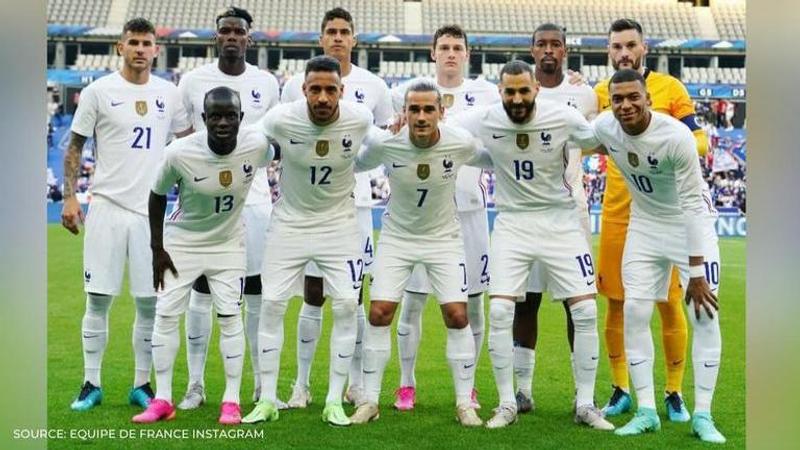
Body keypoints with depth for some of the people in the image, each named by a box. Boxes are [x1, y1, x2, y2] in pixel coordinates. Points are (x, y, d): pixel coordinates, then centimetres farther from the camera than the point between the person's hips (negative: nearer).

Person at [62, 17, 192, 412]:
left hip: (151, 210, 2)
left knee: (150, 303, 4)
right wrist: (70, 197, -4)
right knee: (98, 300, 1)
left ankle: (142, 385, 16)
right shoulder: (99, 91, 1)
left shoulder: (169, 94, 8)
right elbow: (75, 146, 3)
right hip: (107, 206, -2)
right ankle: (91, 384, 13)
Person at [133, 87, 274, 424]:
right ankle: (162, 400, 10)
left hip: (228, 243, 1)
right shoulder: (180, 153, -26)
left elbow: (269, 160, 5)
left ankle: (232, 401, 9)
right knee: (165, 314, -1)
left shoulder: (257, 144, -22)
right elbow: (158, 195, -8)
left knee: (230, 317, -2)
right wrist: (157, 248, -6)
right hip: (182, 241, -1)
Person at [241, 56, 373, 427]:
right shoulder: (280, 119, -21)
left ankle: (335, 401, 6)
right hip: (290, 222, 0)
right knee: (272, 305, -3)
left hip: (339, 224, 1)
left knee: (346, 306, -5)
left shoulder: (360, 120, -18)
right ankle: (267, 400, 9)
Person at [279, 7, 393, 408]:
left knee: (354, 295, 5)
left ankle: (356, 383, 16)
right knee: (313, 296, 3)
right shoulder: (297, 85, 3)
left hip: (355, 201, 1)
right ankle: (302, 382, 12)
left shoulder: (373, 86, 5)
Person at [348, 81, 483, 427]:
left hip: (443, 238, 0)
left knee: (457, 316, -7)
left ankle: (465, 403, 7)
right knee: (379, 314, -6)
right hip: (397, 236, 0)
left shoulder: (461, 144, -20)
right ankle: (369, 401, 8)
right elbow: (355, 164, 2)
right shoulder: (384, 144, -20)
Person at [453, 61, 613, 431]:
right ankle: (506, 404, 7)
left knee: (585, 311, -4)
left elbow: (601, 143, 2)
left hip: (560, 221, 0)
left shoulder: (563, 117, -14)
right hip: (513, 222, 0)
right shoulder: (484, 121, -12)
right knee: (499, 311, -10)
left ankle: (585, 404, 11)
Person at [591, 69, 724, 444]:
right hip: (645, 223, 4)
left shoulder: (676, 137, -29)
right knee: (634, 311, -3)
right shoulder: (604, 128, -15)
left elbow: (692, 204, -27)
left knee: (705, 315, -9)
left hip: (691, 223, -4)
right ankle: (646, 411, 6)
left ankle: (702, 415, 1)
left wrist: (696, 272, -27)